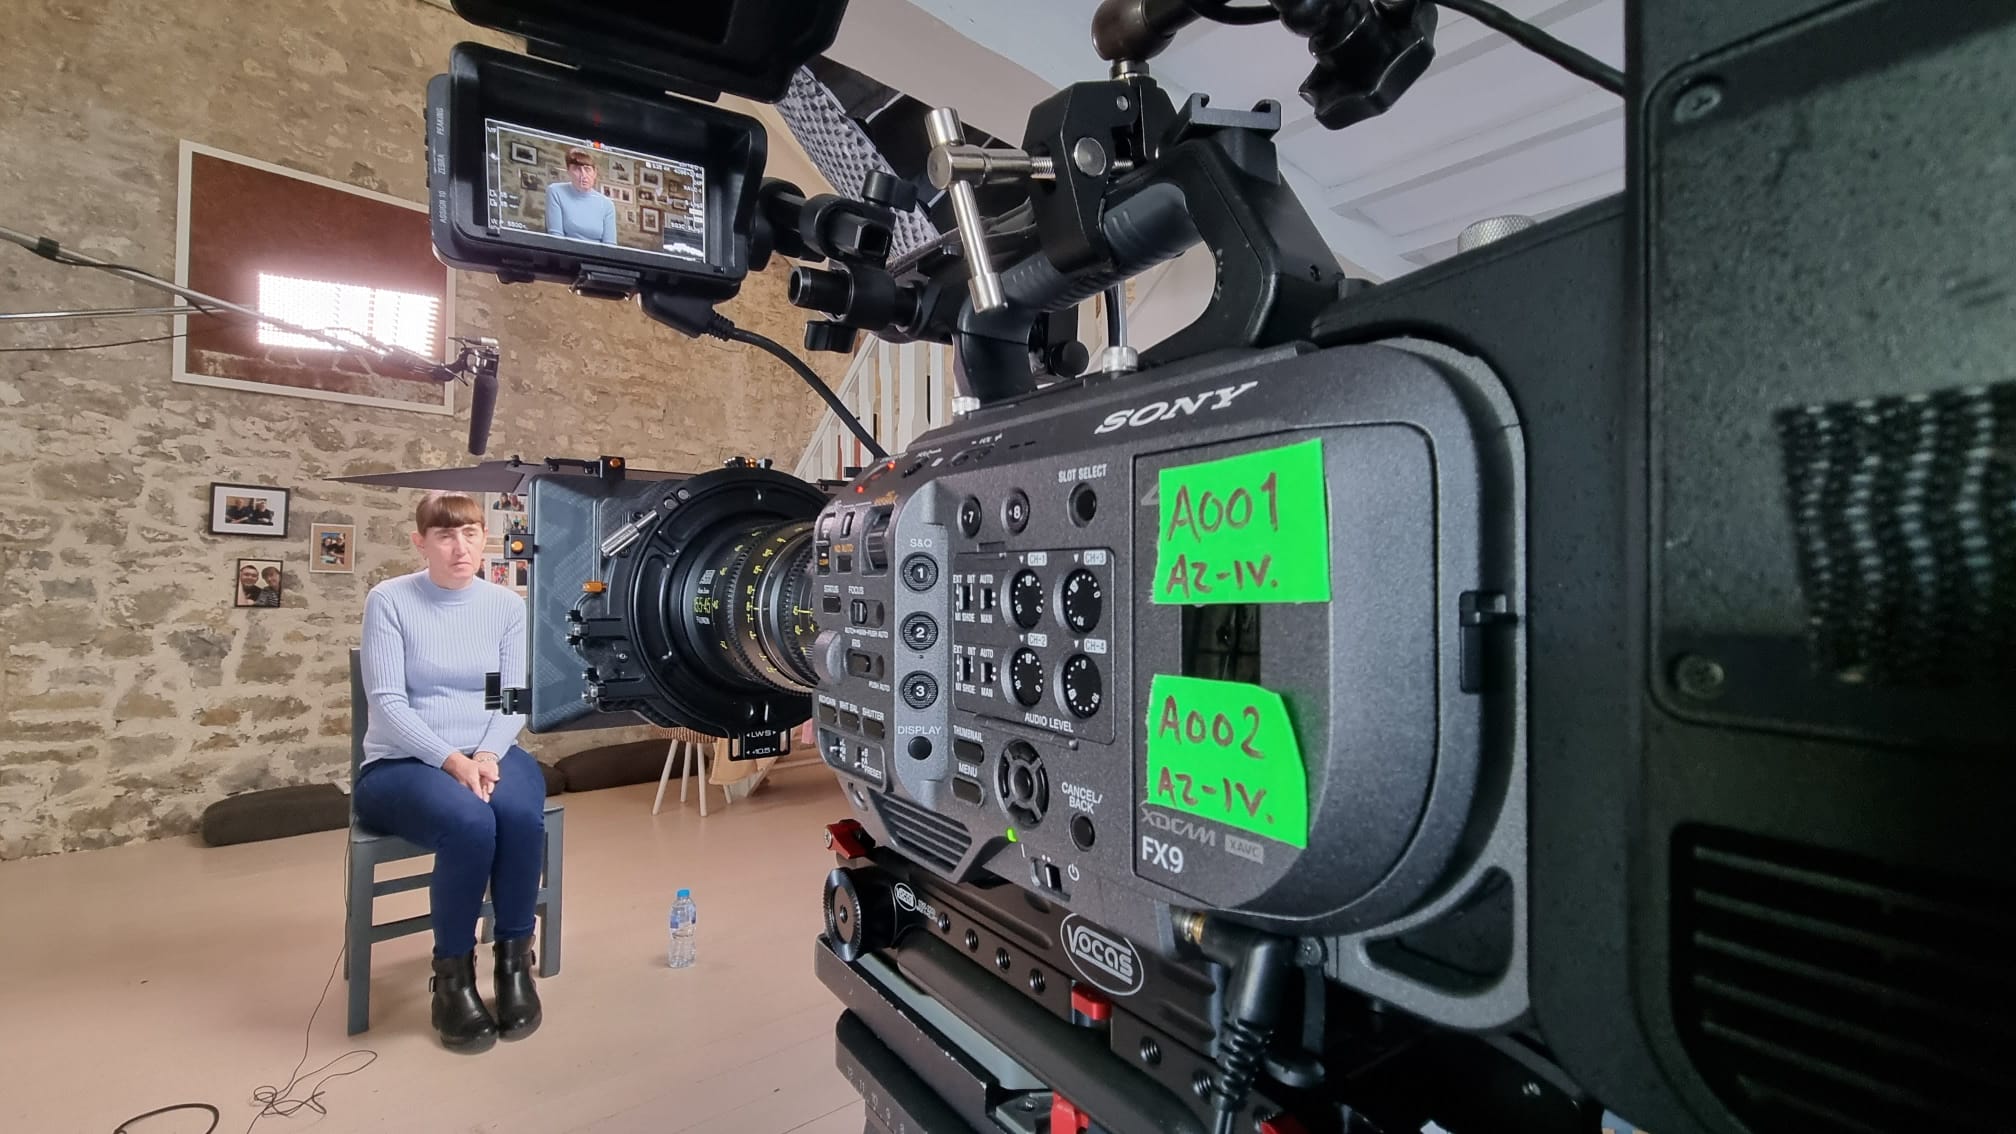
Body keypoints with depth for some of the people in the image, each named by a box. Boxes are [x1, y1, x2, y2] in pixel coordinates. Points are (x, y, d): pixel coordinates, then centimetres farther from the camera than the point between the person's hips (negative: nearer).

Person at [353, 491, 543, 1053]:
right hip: (401, 763, -2)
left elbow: (515, 699, 1)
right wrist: (450, 759, -23)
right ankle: (452, 972, -10)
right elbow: (387, 702, -11)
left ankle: (515, 959, -11)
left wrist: (486, 755, -17)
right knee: (471, 825, -34)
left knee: (521, 814, -32)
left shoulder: (508, 605, 4)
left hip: (488, 754, 3)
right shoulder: (388, 601, -5)